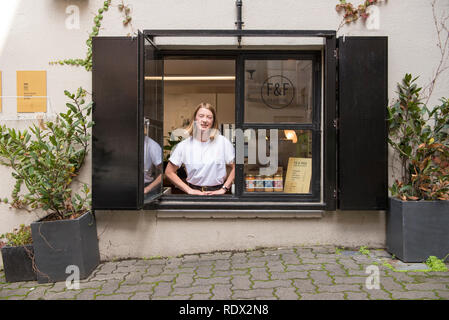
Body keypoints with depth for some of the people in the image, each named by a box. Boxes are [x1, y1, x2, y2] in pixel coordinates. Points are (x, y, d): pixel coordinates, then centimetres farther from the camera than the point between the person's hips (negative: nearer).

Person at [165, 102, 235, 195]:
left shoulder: (223, 142, 1)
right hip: (194, 193, 1)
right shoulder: (184, 145, 3)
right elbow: (169, 172, 7)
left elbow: (235, 168, 6)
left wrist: (224, 189, -1)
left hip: (216, 193, 0)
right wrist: (189, 190, 1)